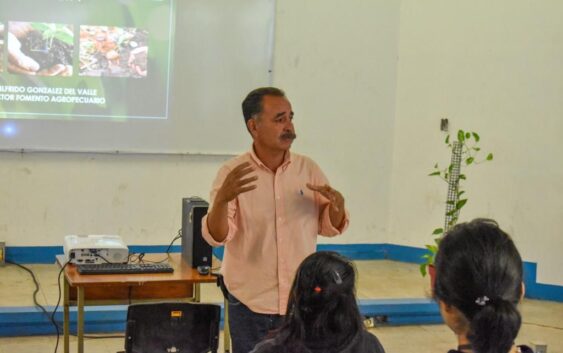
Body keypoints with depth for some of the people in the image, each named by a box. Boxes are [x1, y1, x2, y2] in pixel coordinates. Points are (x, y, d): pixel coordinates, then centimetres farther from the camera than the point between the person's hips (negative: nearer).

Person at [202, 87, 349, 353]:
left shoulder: (309, 169, 1)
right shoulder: (232, 172, -8)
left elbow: (329, 228, 5)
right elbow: (216, 237, -14)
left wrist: (337, 205, -17)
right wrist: (222, 199, -33)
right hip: (249, 303, -2)